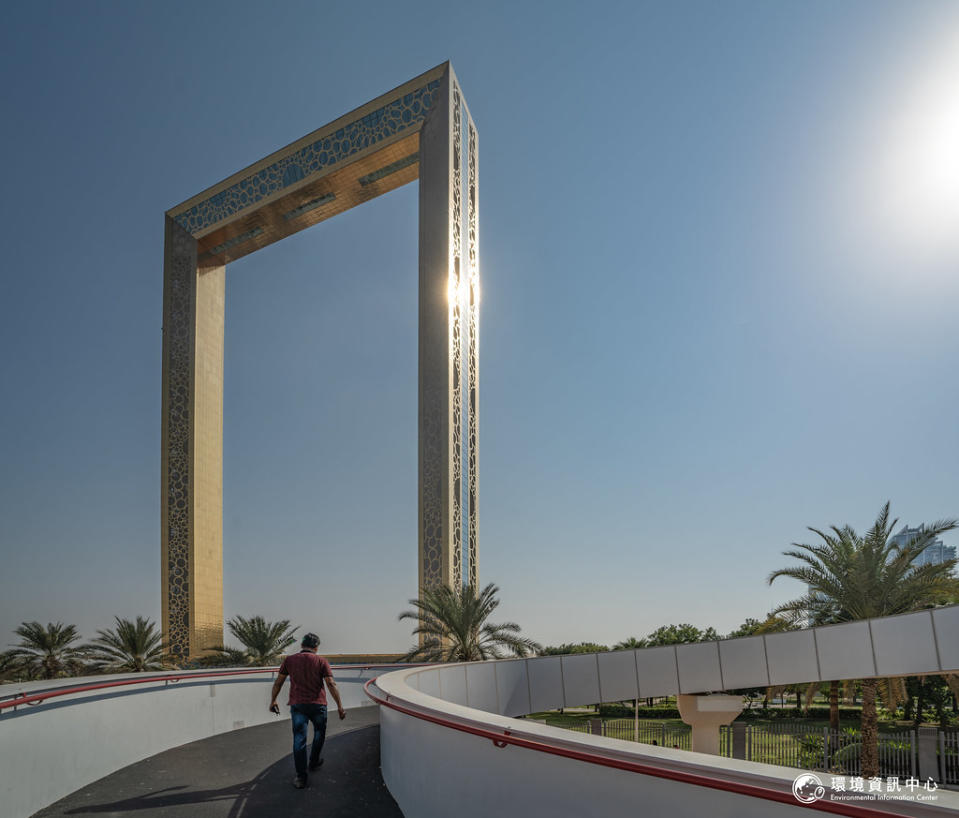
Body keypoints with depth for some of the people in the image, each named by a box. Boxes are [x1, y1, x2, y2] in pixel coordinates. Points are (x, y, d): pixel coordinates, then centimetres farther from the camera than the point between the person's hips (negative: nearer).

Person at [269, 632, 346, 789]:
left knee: (299, 740, 2)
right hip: (317, 705, -1)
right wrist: (339, 706, -5)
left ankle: (301, 777, -1)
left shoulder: (289, 660, 3)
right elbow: (331, 685, -8)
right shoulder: (321, 661, -2)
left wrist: (273, 701, 21)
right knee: (319, 733, 24)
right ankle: (314, 763, 38)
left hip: (297, 705, 1)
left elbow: (278, 683, 8)